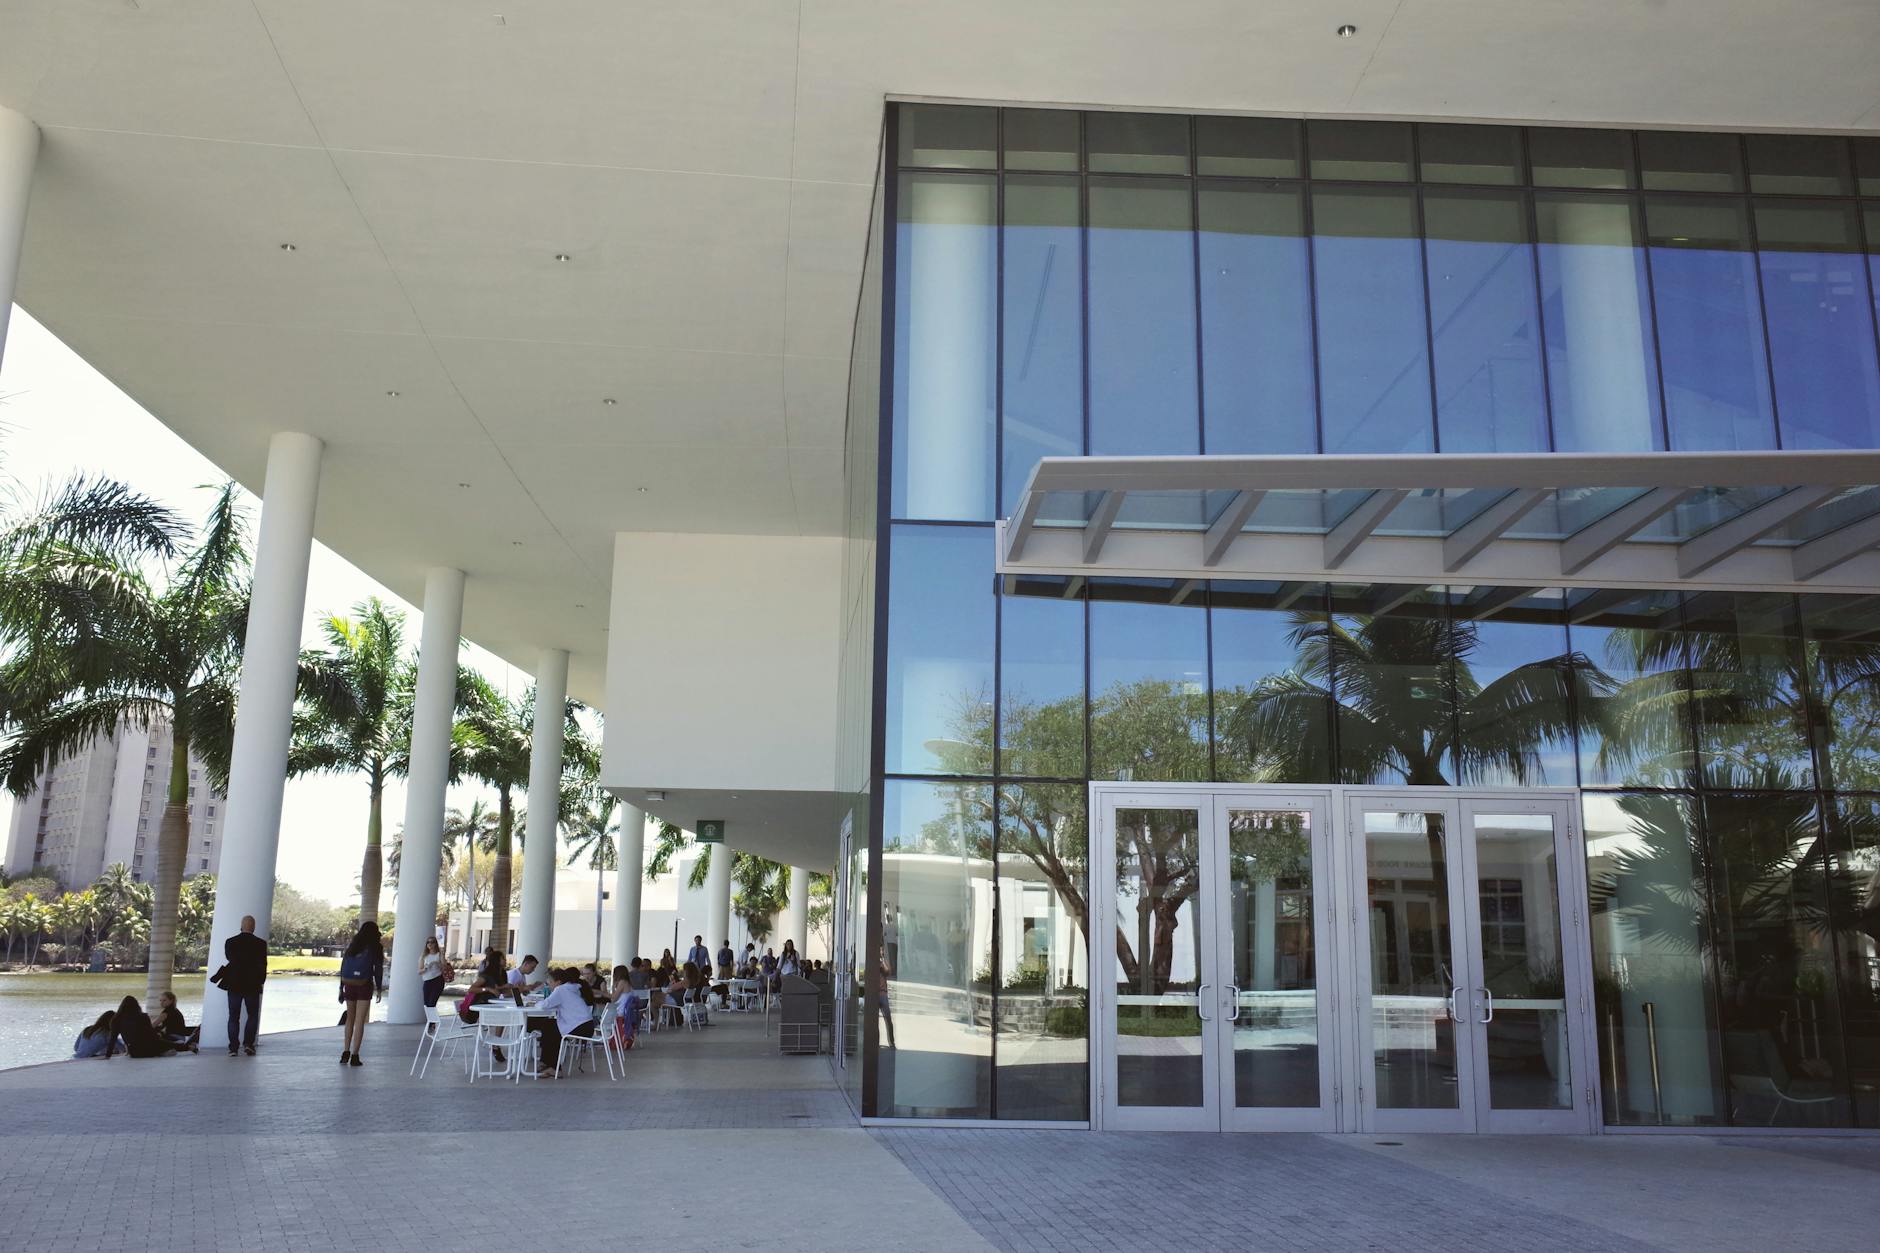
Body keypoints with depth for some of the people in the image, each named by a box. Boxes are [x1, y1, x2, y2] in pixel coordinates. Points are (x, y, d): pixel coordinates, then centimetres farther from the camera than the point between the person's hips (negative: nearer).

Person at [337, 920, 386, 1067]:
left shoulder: (352, 946, 10)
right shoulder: (376, 948, -2)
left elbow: (343, 967, 10)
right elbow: (378, 968, -5)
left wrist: (341, 988, 14)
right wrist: (379, 988, 4)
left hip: (349, 984, 4)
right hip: (364, 985, -4)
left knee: (350, 1019, 18)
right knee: (359, 1021, 0)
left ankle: (346, 1053, 15)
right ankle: (354, 1056, -2)